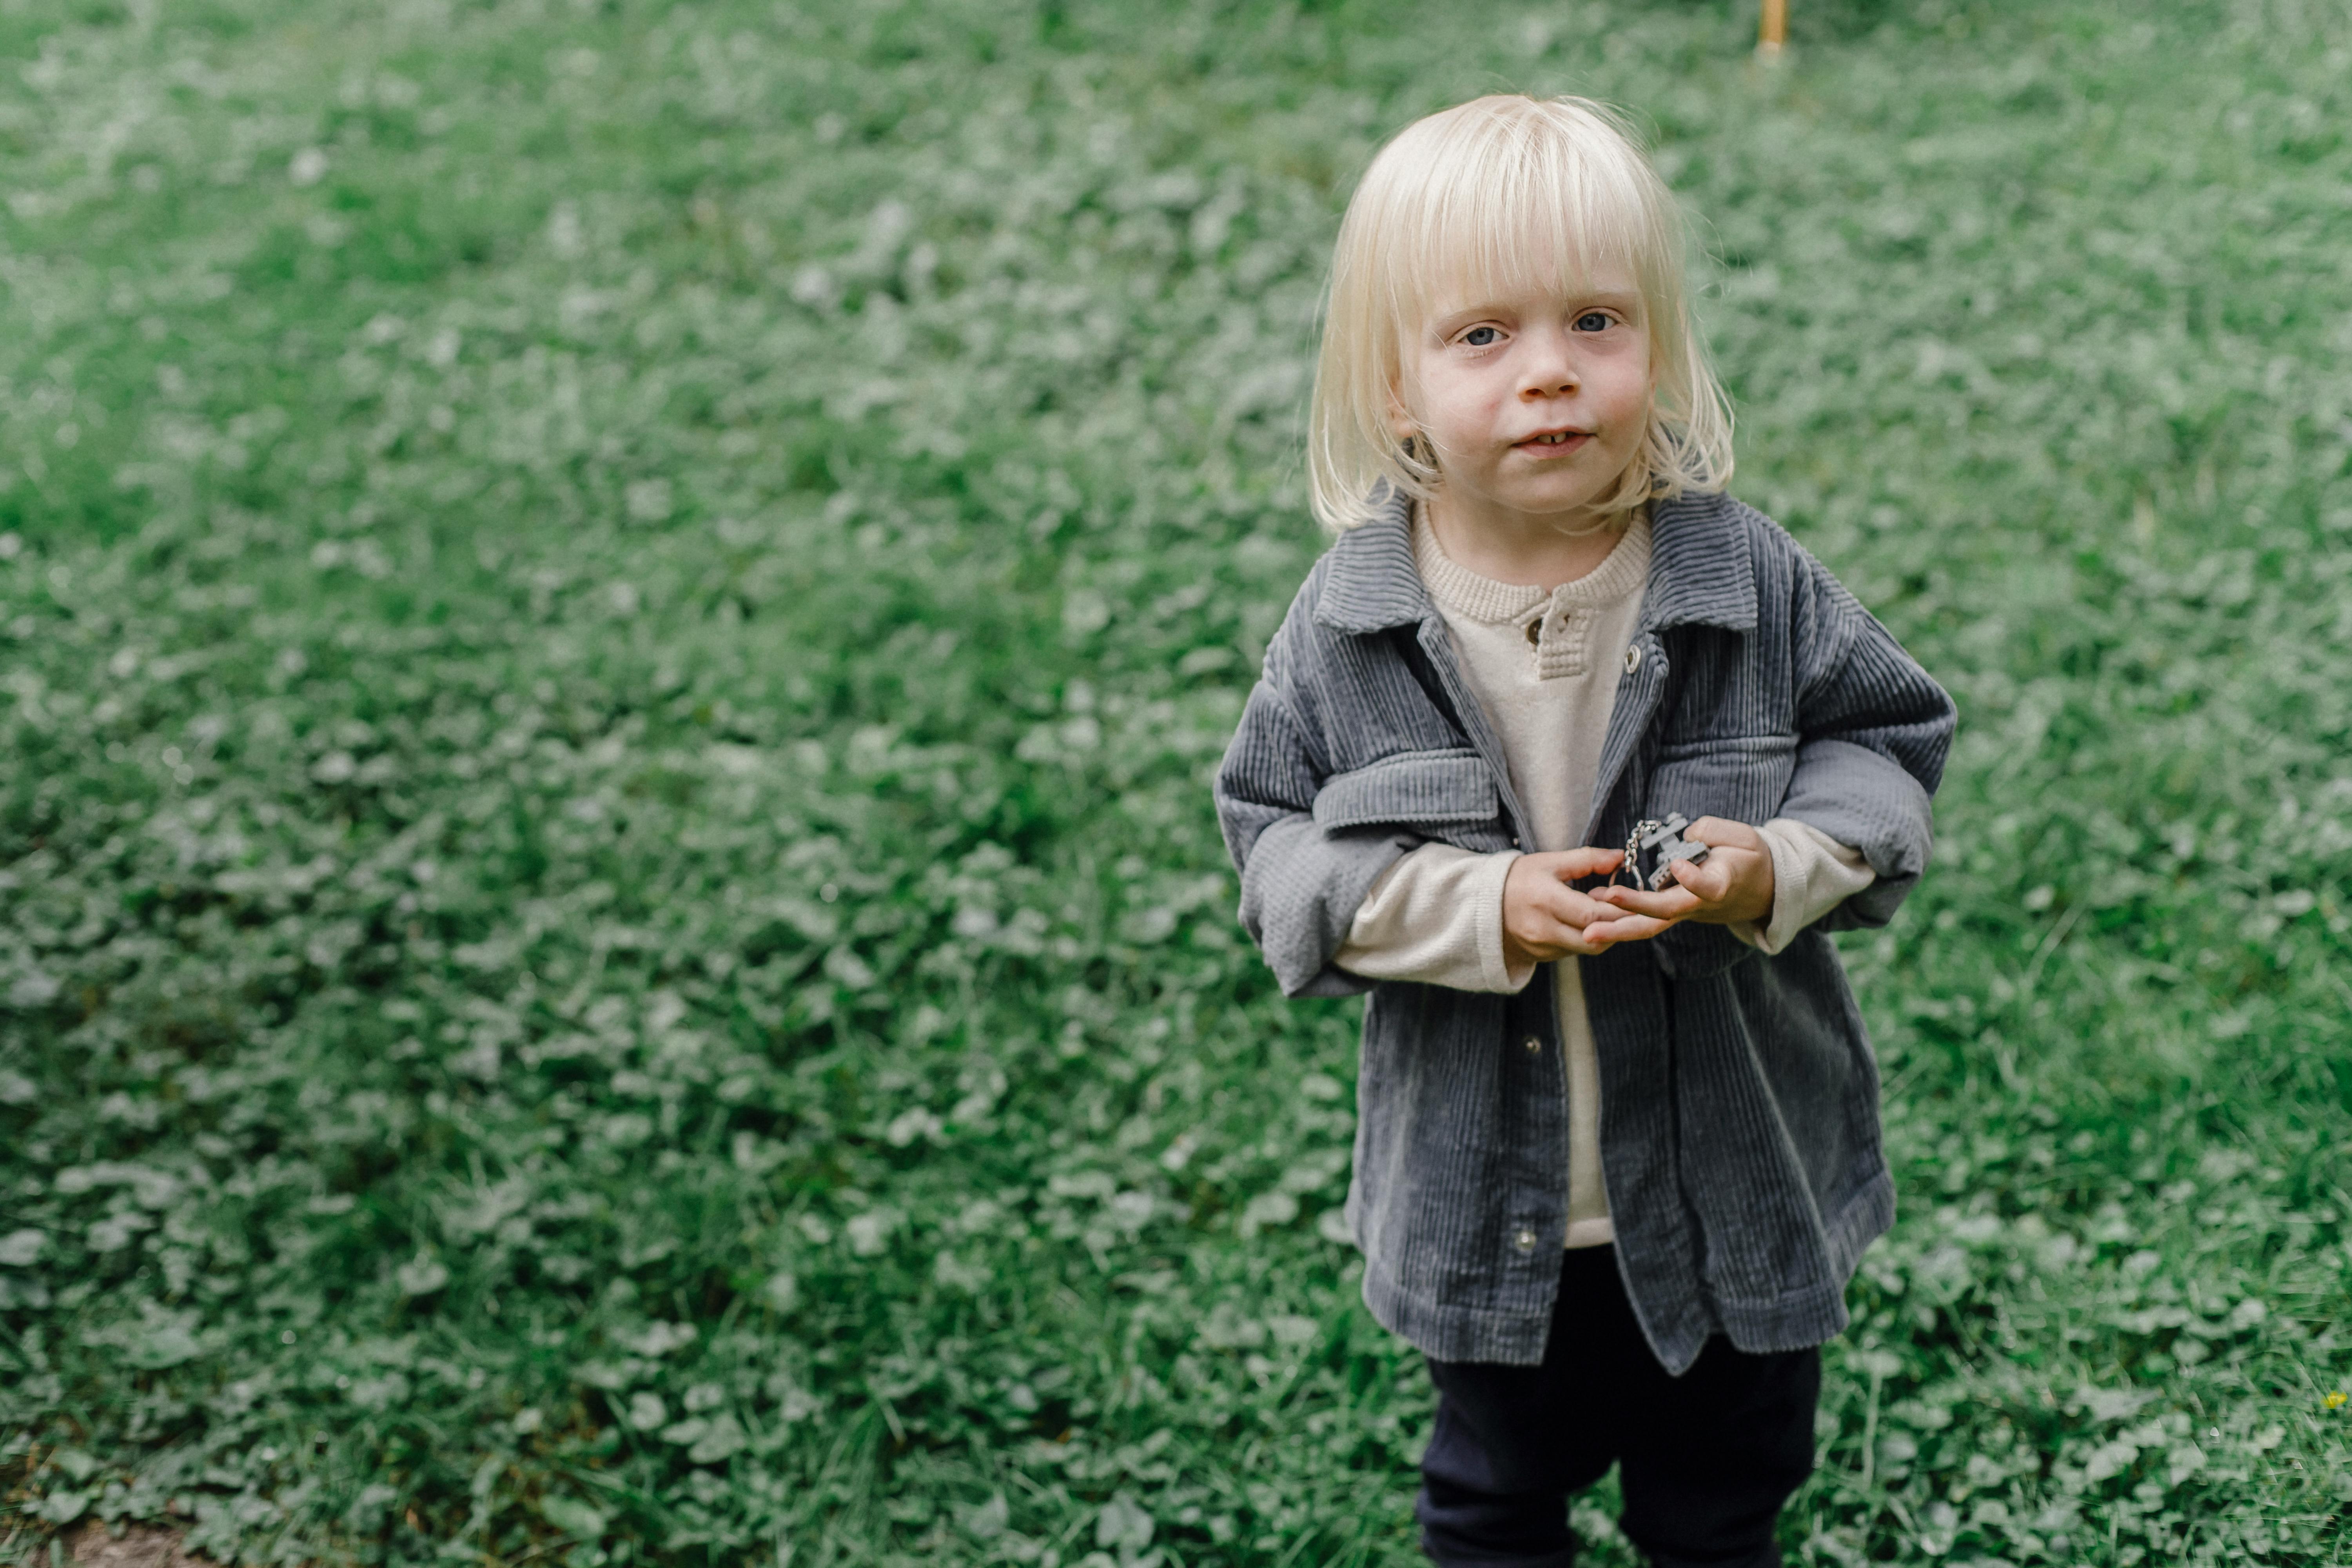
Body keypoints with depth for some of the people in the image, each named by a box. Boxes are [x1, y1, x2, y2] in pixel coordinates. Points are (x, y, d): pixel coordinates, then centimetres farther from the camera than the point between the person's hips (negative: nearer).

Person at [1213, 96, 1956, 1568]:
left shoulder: (1750, 581, -14)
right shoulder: (1355, 622, -14)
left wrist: (1777, 868, -23)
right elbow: (1277, 841, -8)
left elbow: (1891, 740, -3)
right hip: (1490, 1200, 0)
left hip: (1739, 1176, 0)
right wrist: (1479, 909, -24)